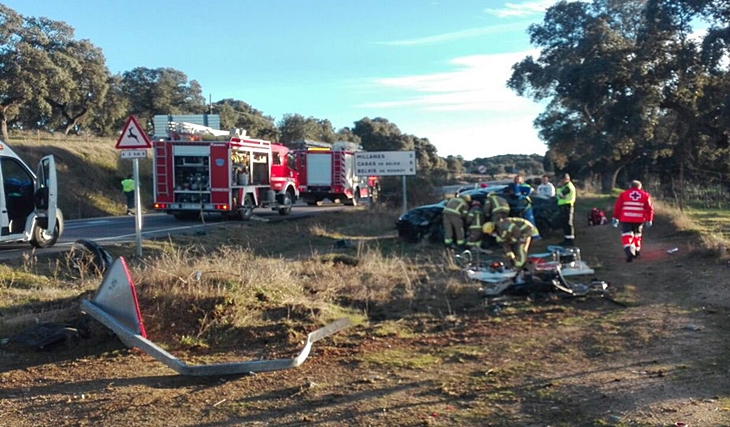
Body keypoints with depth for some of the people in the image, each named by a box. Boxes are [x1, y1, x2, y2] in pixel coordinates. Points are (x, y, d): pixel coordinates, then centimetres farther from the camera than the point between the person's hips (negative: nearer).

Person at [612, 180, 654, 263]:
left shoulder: (623, 194, 3)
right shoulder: (645, 195, 8)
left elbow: (617, 207, 1)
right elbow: (649, 209, 8)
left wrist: (615, 218, 8)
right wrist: (649, 220, 15)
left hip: (626, 219, -2)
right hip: (639, 220, 2)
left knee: (626, 236, -4)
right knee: (637, 235, 22)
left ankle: (629, 251, -25)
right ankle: (636, 251, 33)